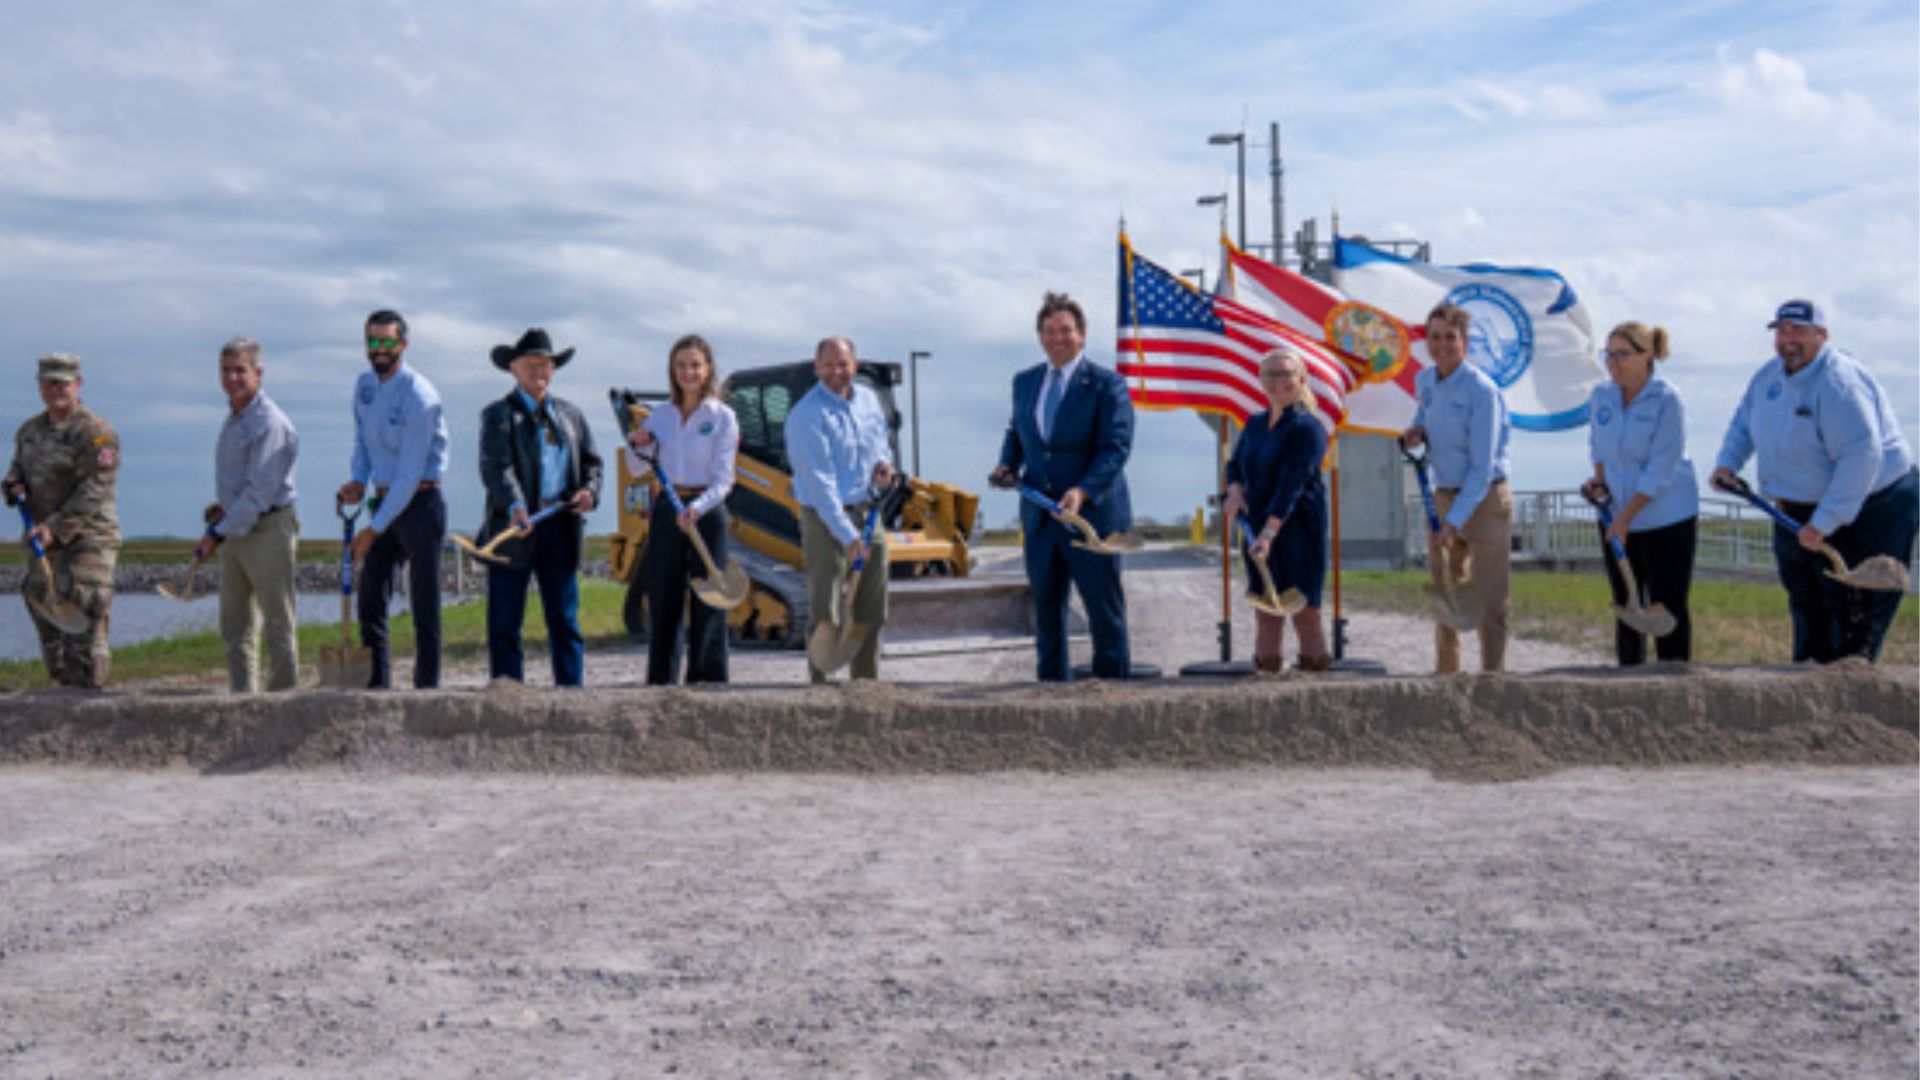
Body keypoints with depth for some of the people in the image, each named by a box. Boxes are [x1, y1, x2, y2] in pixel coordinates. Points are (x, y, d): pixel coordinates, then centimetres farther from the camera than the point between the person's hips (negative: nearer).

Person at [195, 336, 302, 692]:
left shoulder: (270, 423, -16)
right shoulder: (232, 418, 14)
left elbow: (260, 491, -20)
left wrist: (218, 534, -20)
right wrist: (222, 506, 6)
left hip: (267, 529, -9)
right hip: (236, 530, 9)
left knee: (278, 623, -2)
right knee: (236, 626, 12)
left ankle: (284, 693, 4)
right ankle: (242, 697, 18)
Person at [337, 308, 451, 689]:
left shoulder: (419, 396, -17)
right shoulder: (364, 385, 8)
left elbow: (410, 473, -19)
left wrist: (374, 528, -19)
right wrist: (358, 480, 0)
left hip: (419, 503, -7)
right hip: (384, 500, 7)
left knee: (424, 604, -3)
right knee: (370, 597, 5)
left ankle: (426, 688, 1)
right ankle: (377, 685, 11)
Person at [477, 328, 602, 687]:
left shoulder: (571, 415, 18)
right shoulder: (498, 415, 1)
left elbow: (590, 461, 19)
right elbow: (495, 467, -13)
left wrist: (589, 490, -4)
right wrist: (514, 506, -30)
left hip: (561, 528, 4)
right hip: (514, 528, -4)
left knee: (565, 620, 7)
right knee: (505, 624, 0)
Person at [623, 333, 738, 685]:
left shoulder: (722, 418, -3)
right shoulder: (660, 416, 9)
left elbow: (723, 479, -8)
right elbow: (637, 470, 14)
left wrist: (697, 509, -24)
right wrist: (636, 444, -6)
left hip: (707, 511, -4)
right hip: (666, 510, 4)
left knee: (708, 600, -4)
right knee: (662, 600, 7)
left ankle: (707, 679, 3)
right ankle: (661, 682, 15)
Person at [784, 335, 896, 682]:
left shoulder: (868, 399, 7)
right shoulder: (806, 415, -15)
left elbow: (884, 436, 28)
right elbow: (819, 483, -21)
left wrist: (884, 462, 3)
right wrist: (847, 535, -26)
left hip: (869, 512, 7)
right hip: (827, 517, -7)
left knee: (872, 609, 11)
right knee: (825, 611, -7)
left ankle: (866, 680, 23)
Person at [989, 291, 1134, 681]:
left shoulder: (1107, 385, -7)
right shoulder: (1024, 382, 11)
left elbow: (1116, 448, -15)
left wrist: (1082, 491, -28)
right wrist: (1007, 465, 4)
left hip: (1092, 514, -5)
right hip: (1039, 518, 6)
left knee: (1104, 609, 2)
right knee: (1046, 609, 12)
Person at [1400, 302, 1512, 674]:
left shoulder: (1481, 390, -18)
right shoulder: (1424, 380, 3)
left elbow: (1482, 468, -19)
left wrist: (1453, 522, -23)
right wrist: (1415, 432, 1)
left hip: (1484, 500, -7)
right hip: (1443, 497, 7)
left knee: (1490, 602, -5)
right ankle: (1445, 675, 29)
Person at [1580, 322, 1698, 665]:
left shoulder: (1667, 401, -16)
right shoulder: (1601, 396, 2)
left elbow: (1660, 472, -18)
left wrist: (1626, 518, -19)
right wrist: (1599, 478, 0)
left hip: (1667, 521, -6)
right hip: (1617, 519, 6)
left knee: (1668, 608, -1)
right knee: (1626, 607, 12)